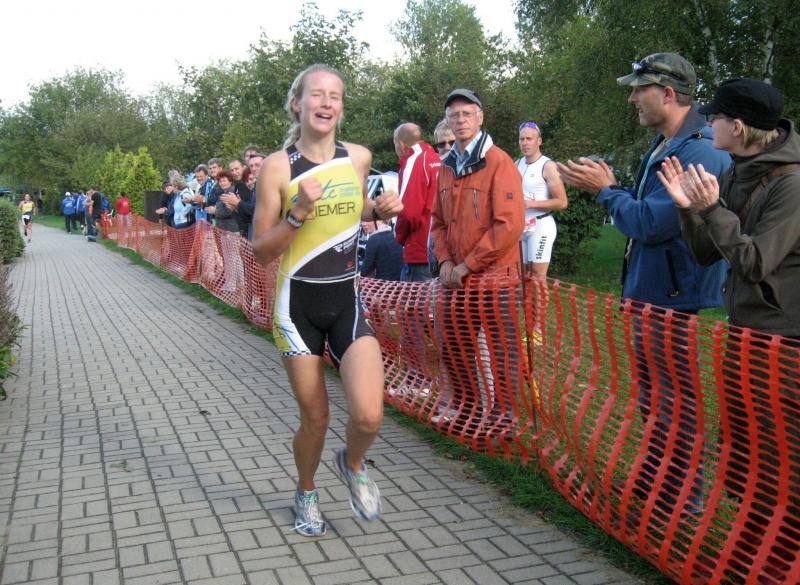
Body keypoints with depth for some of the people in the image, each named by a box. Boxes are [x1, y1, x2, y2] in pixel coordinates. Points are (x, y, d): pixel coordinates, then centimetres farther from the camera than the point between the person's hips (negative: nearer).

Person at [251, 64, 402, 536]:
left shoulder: (360, 158, 1)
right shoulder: (277, 166, -8)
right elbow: (261, 253, -9)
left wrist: (380, 211, 1)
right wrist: (298, 213, -24)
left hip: (347, 302, 2)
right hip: (298, 305, -2)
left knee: (369, 416, -13)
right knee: (316, 419, 7)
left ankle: (353, 465, 23)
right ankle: (306, 493, 38)